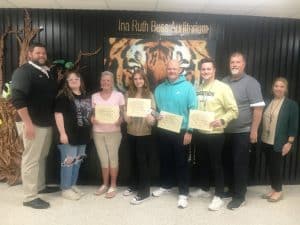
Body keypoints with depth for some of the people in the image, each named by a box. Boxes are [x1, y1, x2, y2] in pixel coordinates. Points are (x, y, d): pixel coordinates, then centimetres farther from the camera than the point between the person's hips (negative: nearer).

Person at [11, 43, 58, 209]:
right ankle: (30, 197, 9)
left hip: (48, 123, 8)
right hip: (34, 123, -8)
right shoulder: (23, 71, -8)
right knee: (31, 159, -1)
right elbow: (18, 98, -18)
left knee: (42, 157, 17)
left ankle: (40, 186, 32)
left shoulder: (49, 73, 16)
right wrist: (28, 123, -22)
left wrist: (55, 120, 15)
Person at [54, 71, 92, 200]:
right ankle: (65, 189, 15)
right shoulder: (63, 95, -8)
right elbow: (58, 114, -14)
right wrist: (62, 133, -20)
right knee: (68, 162, 0)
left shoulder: (86, 96, 12)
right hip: (69, 135, -7)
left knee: (77, 161, 15)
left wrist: (89, 131, 17)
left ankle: (72, 185, 30)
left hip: (83, 135, 7)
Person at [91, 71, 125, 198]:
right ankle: (105, 184, 26)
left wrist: (119, 121, -18)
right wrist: (93, 119, -11)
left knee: (113, 157, 3)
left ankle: (113, 186, 17)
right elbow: (92, 114, 11)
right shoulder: (94, 96, 6)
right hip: (98, 132, 3)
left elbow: (122, 113, 2)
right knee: (103, 159, 11)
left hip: (113, 131, -2)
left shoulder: (118, 95, -1)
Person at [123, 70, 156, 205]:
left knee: (143, 161, 1)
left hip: (144, 132, -4)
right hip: (131, 131, 4)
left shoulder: (149, 95, -4)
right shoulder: (128, 94, 4)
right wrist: (126, 117, -17)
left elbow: (152, 112, -7)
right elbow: (125, 110, 4)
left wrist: (151, 119, -28)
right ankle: (134, 185, 35)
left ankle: (144, 191, 13)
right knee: (133, 159, 17)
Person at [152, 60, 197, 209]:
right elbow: (154, 108, 14)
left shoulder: (187, 87, -6)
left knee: (181, 163, 5)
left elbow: (193, 110, -10)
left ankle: (183, 193, 18)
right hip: (163, 131, 4)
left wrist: (189, 131, -14)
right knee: (165, 160, 17)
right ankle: (165, 186, 37)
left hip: (181, 131, -4)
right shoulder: (159, 89, 8)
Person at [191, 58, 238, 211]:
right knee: (203, 162, 19)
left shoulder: (222, 87, -10)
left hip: (215, 133, -6)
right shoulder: (197, 88, 8)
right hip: (199, 132, 6)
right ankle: (204, 189, 37)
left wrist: (222, 120, -27)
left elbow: (233, 110, -12)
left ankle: (219, 196, 20)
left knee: (216, 164, 5)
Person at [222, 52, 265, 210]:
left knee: (240, 164, 4)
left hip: (242, 132, -5)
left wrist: (254, 131, -15)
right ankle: (232, 189, 33)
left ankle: (240, 196, 18)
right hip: (225, 131, 5)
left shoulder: (251, 83, -7)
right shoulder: (224, 82, 8)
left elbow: (258, 108, -11)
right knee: (227, 162, 14)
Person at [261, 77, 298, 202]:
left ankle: (278, 191, 21)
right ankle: (273, 189, 27)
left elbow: (293, 125, -8)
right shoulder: (268, 102, 9)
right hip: (266, 141, 5)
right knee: (269, 166, 11)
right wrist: (260, 138, 7)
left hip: (279, 143, -5)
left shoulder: (291, 104, -5)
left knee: (276, 166, 3)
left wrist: (290, 142, -12)